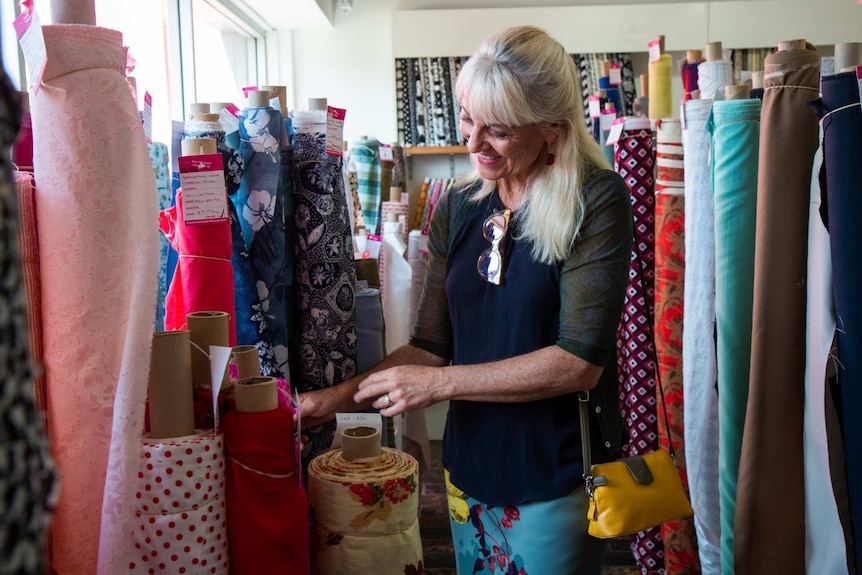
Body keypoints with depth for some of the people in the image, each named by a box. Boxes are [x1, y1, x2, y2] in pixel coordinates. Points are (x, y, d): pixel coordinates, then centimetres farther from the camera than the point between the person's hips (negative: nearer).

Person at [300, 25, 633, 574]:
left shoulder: (596, 202, -14)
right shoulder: (458, 209, 2)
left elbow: (580, 361, -20)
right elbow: (432, 345, 5)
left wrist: (440, 383, -17)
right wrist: (340, 396, -6)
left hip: (554, 481, -5)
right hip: (470, 468, 5)